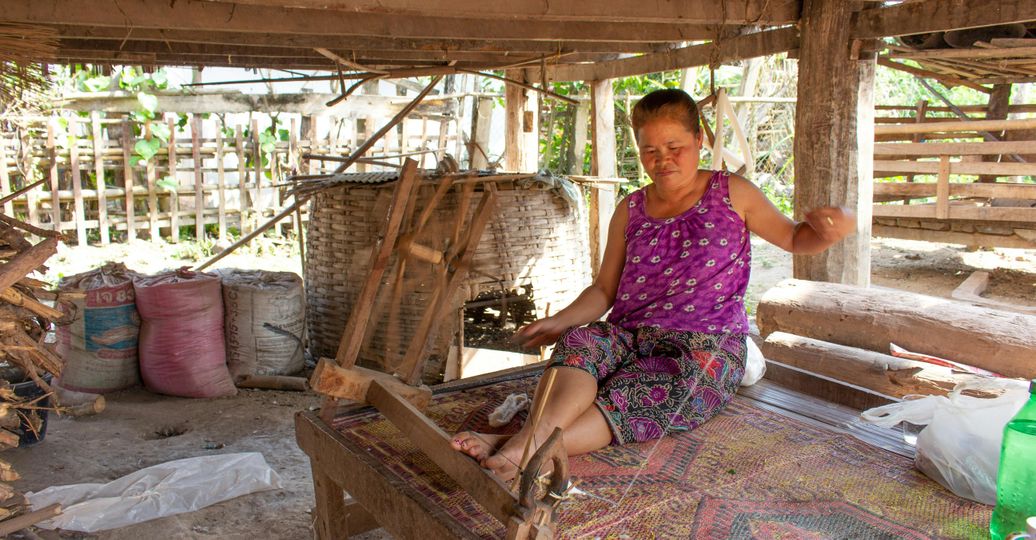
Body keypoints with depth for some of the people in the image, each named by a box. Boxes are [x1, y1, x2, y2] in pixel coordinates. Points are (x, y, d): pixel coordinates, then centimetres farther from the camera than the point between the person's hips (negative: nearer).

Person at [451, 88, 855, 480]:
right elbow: (605, 289, 16)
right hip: (629, 336, 3)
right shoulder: (631, 210, 16)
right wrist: (561, 320, -2)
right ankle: (534, 435, -54)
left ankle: (523, 450, -51)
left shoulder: (732, 193, 9)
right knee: (579, 343, -32)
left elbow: (793, 239, 17)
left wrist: (827, 230, -7)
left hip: (706, 348, -3)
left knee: (641, 393, -34)